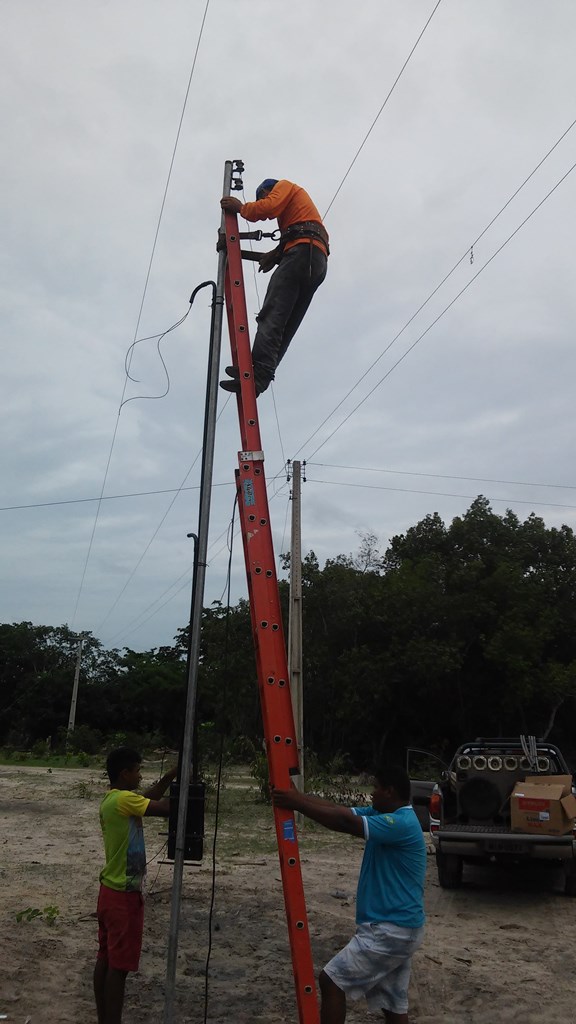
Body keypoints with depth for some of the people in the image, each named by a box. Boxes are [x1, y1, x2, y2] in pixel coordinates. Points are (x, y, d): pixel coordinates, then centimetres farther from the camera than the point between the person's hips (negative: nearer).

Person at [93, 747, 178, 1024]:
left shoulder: (111, 799, 7)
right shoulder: (124, 800, -22)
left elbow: (150, 797, 16)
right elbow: (166, 809, -23)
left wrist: (171, 775, 6)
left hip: (110, 890, 9)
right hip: (124, 894, -9)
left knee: (106, 959, 15)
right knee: (119, 965, -1)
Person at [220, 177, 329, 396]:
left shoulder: (284, 186, 19)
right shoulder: (294, 206, 43)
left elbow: (268, 207, -2)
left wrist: (241, 207, 12)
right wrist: (276, 255, 11)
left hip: (303, 251, -10)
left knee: (271, 316, -23)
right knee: (285, 325, -4)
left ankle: (258, 375, -38)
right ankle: (260, 377, -15)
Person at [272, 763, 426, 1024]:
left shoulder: (401, 823, -21)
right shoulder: (383, 816, 9)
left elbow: (345, 822, -29)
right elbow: (339, 809, 5)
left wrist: (297, 804, -25)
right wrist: (297, 795, -2)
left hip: (391, 930, -10)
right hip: (397, 929, 10)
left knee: (331, 980, -3)